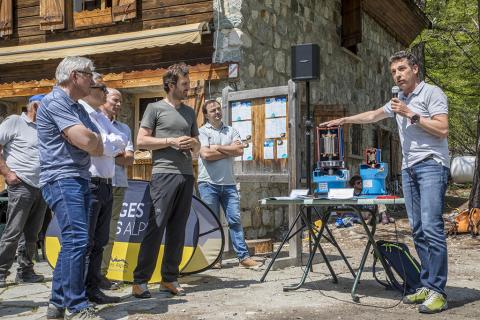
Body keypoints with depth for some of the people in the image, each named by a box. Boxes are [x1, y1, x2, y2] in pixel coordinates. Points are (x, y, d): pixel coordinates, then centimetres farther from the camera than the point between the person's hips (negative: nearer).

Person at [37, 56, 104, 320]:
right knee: (77, 240, -16)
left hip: (79, 180, 10)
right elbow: (85, 140, -19)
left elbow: (97, 147, 18)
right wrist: (96, 138, 2)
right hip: (61, 179, -10)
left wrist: (91, 140, -3)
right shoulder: (55, 101, -9)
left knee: (72, 242, 10)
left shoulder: (77, 108, 20)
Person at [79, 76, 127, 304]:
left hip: (106, 185, 9)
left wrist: (110, 143, -4)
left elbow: (123, 141, 12)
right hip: (89, 184, -9)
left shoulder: (101, 117, 20)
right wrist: (113, 143, 2)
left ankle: (93, 289, 18)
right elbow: (100, 145, -16)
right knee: (84, 242, -7)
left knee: (99, 242, 11)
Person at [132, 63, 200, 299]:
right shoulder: (155, 108, 3)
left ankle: (169, 279, 14)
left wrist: (194, 143, 2)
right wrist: (171, 141, -11)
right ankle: (139, 281, -4)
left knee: (178, 230, 7)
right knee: (156, 228, -9)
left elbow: (197, 145, 26)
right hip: (164, 174, -6)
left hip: (186, 175, 6)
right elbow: (141, 141, -4)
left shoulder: (189, 112, 20)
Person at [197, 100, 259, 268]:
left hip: (228, 183, 3)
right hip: (209, 183, -3)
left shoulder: (231, 131, 13)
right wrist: (230, 149, -6)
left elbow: (240, 150, -2)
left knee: (235, 219, 2)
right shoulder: (202, 131, 1)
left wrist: (217, 148, -6)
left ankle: (243, 256, 3)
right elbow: (206, 154, -14)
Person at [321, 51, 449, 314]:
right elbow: (373, 116, 38)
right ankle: (427, 285, 6)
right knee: (418, 231, 3)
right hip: (408, 168, 8)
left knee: (431, 228, -16)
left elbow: (442, 129, -10)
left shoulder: (431, 93, -1)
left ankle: (437, 291, -15)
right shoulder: (399, 101, 23)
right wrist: (343, 120, 41)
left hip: (431, 165, -7)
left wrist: (411, 115, -11)